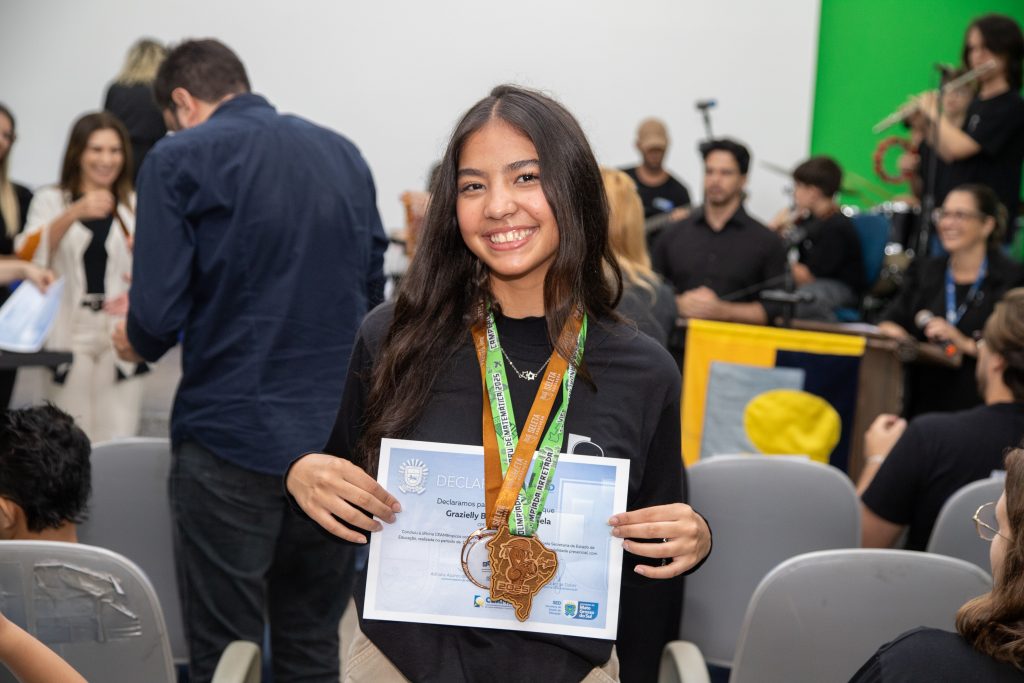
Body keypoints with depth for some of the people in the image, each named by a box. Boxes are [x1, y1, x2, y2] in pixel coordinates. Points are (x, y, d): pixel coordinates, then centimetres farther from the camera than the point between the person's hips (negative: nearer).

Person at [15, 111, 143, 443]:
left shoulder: (135, 207, 10)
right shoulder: (51, 200, 7)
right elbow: (27, 257, -10)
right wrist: (73, 214, -23)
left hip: (120, 338, 1)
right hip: (69, 334, -1)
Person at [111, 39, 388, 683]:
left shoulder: (180, 159, -4)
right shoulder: (344, 154, 10)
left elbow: (157, 317, -11)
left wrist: (136, 340, 11)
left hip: (233, 435, -5)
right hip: (337, 432, 5)